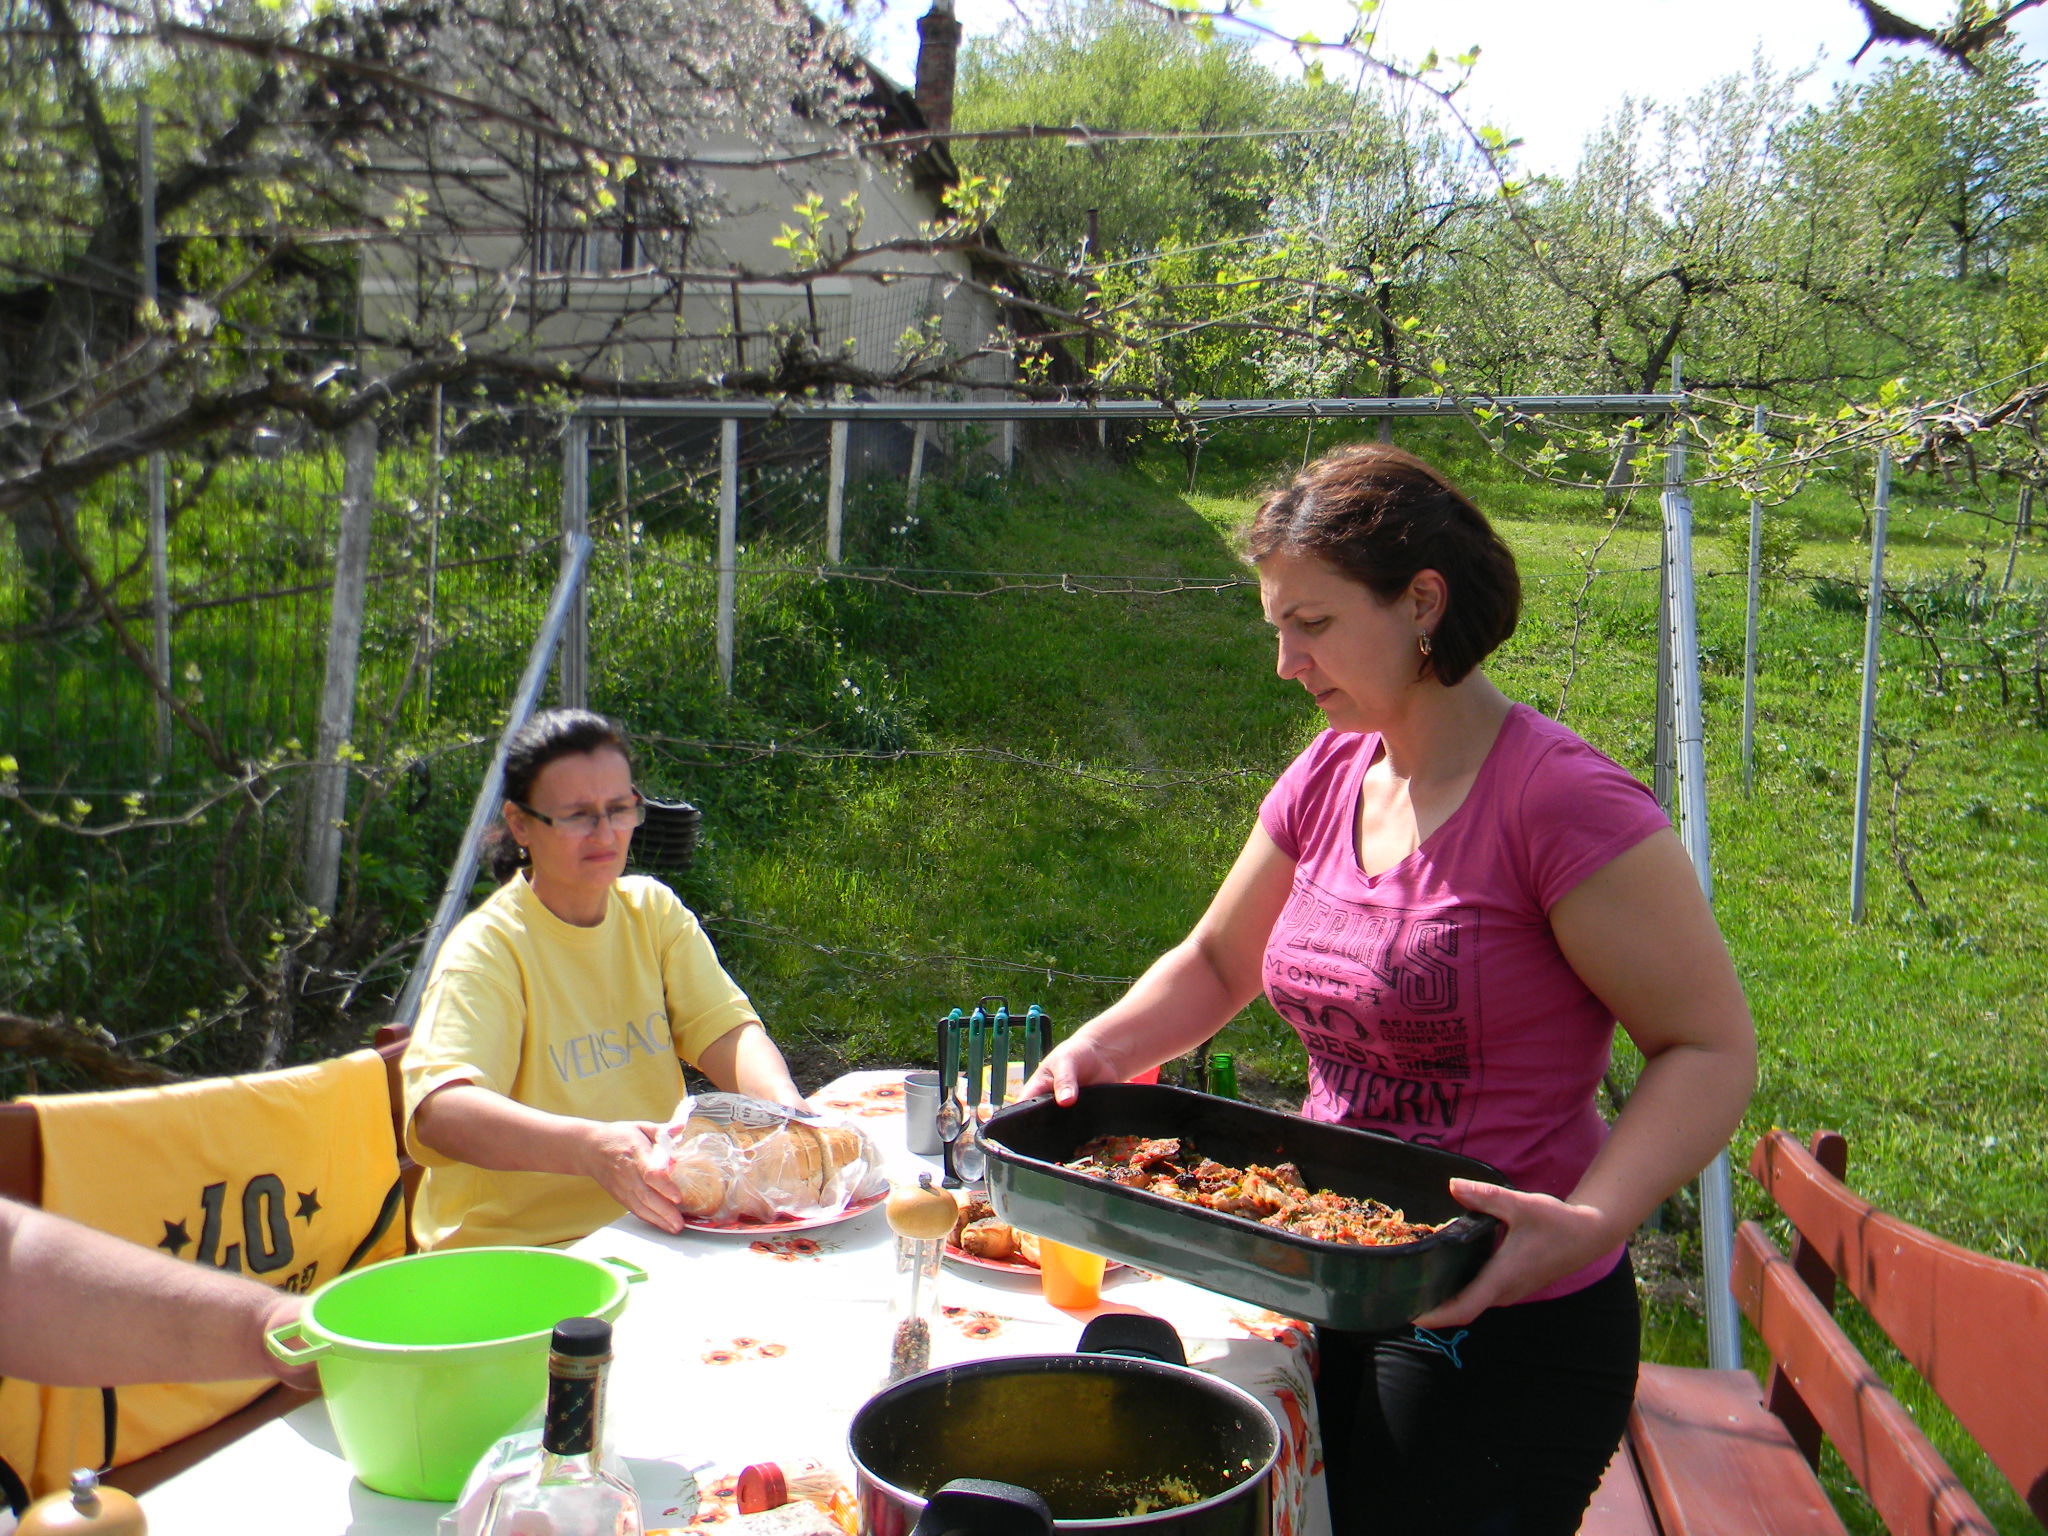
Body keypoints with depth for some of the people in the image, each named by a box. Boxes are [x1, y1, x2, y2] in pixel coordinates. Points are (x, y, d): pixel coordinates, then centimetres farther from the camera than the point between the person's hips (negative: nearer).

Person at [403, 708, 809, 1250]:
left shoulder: (654, 911, 7)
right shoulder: (487, 948, -12)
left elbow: (728, 1029, -2)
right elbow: (440, 1112, -26)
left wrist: (785, 1104, -24)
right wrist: (590, 1146, -42)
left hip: (657, 1223, 6)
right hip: (517, 1243, -6)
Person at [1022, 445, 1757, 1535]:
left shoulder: (1562, 802, -20)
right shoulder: (1327, 778, 3)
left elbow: (1711, 1047, -17)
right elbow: (1218, 964, 15)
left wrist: (1589, 1223, -31)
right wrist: (1102, 1048, -2)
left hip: (1507, 1333, -7)